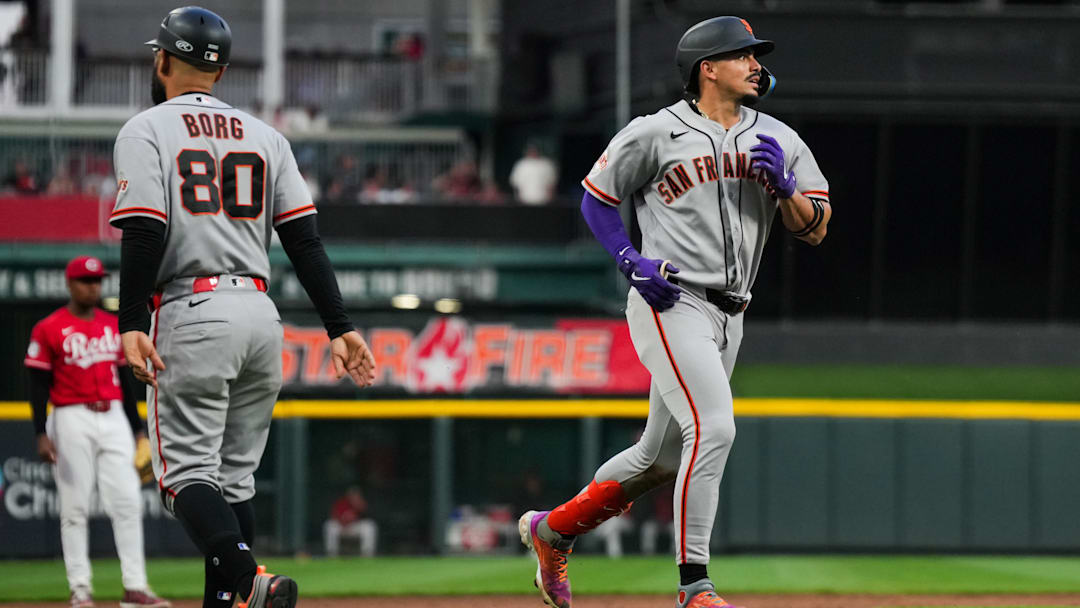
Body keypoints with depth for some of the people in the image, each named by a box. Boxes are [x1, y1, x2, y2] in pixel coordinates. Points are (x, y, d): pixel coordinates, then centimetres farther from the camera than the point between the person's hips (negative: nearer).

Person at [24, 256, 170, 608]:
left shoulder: (114, 326, 12)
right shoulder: (49, 329, -3)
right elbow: (38, 385, -5)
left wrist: (138, 430, 15)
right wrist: (41, 434, -13)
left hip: (115, 418, 4)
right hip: (72, 422, -4)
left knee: (128, 501, -3)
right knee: (75, 507, -2)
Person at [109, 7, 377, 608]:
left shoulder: (145, 131, 1)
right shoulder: (264, 136, 16)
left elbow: (145, 232, -13)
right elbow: (305, 239, 9)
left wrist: (132, 324, -16)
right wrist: (340, 326, 6)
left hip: (192, 314, -5)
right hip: (262, 316, 5)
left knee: (188, 470, -8)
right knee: (234, 475, 12)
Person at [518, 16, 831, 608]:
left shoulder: (779, 141, 10)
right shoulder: (655, 133, -4)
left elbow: (813, 228, 9)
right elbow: (595, 198, 6)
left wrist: (783, 184, -11)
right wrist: (632, 262, -9)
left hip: (728, 316, 7)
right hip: (669, 303, -7)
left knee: (662, 457, 13)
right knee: (713, 427, -22)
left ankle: (552, 529, 33)